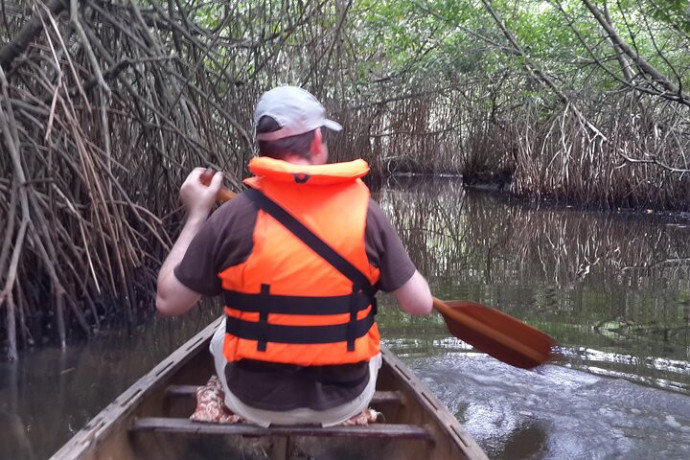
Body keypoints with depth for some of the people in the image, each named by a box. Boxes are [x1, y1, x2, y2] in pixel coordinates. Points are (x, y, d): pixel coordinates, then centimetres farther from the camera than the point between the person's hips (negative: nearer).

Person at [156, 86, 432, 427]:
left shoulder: (231, 217, -16)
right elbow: (420, 304, -8)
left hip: (256, 402, 0)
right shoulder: (364, 211, -13)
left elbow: (168, 301, -6)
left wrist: (196, 215, 2)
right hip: (345, 402, 1)